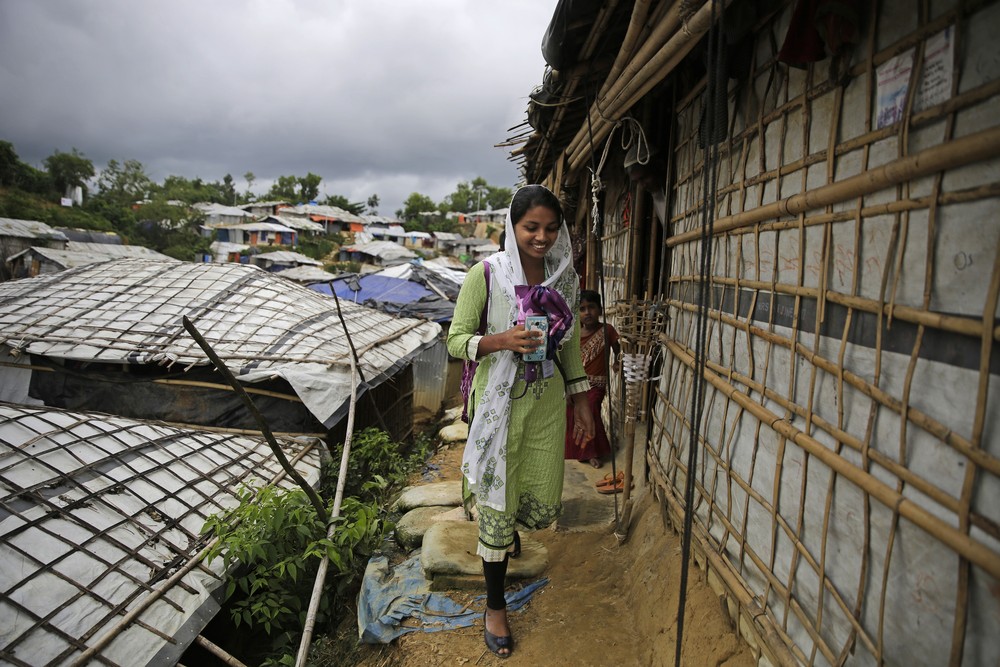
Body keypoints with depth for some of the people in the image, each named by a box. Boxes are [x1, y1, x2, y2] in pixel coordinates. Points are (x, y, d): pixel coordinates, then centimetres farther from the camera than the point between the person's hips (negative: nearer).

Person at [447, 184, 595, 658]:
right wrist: (502, 341, -25)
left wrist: (581, 401, 11)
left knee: (543, 507, 12)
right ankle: (494, 607, 29)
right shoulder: (486, 274, -11)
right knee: (497, 504, 6)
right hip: (499, 400, -4)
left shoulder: (563, 277, 2)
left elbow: (570, 344, 11)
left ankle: (506, 522, 51)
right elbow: (456, 339, -7)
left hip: (547, 399, 4)